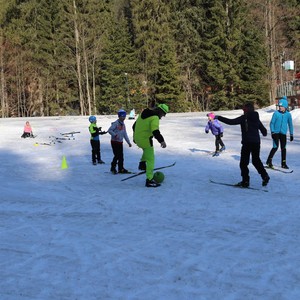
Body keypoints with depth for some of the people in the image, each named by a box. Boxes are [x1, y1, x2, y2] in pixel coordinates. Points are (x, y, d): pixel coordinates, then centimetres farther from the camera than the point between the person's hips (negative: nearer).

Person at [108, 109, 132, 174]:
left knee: (121, 156, 7)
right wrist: (115, 135, -32)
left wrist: (128, 142, 16)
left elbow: (125, 134, 18)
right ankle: (113, 168, 6)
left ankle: (121, 168, 14)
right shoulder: (115, 123, -14)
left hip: (120, 142, 8)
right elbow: (109, 130, -19)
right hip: (114, 142, -8)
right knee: (117, 155, -8)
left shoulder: (123, 124, 12)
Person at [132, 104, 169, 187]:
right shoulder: (155, 118, -17)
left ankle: (142, 163, 26)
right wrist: (161, 140, -33)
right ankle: (149, 180, 0)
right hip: (145, 140, -8)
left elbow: (134, 125, 20)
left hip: (137, 139, 8)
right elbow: (155, 131, -31)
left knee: (146, 149, 38)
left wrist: (135, 136, 31)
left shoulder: (143, 114, 10)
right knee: (150, 159, 0)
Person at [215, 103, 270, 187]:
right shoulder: (256, 119, 9)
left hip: (247, 143, -6)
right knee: (256, 160, 23)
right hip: (256, 142, 6)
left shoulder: (244, 118, -8)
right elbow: (264, 131, 15)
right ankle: (265, 176, 14)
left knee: (243, 163, 2)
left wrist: (219, 117, -7)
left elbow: (231, 122, -14)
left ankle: (245, 181, -1)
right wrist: (264, 133, 41)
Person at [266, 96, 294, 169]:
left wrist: (291, 134, 10)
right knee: (275, 147, -10)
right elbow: (272, 123, 0)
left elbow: (290, 125, 10)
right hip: (276, 133, -2)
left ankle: (283, 163, 14)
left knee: (283, 148, 5)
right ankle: (269, 161, 7)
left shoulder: (288, 114, 1)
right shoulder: (276, 113, -5)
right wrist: (272, 131, -11)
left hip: (283, 134, 2)